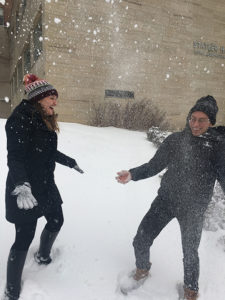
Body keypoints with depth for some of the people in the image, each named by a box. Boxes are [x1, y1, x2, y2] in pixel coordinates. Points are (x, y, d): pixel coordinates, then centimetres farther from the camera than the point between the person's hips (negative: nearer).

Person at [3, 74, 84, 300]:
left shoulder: (43, 120, 10)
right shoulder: (21, 117, -17)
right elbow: (14, 156, -26)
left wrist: (70, 162, 30)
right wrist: (21, 186, -40)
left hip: (45, 184, 9)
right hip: (25, 190, -9)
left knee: (56, 221, 21)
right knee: (25, 236, 0)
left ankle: (42, 256, 50)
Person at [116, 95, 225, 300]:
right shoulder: (175, 140, -3)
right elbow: (154, 165, 2)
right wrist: (132, 174, -14)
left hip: (193, 208, -2)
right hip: (165, 200, 2)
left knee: (190, 252, 12)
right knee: (140, 241, 3)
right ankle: (142, 270, 38)